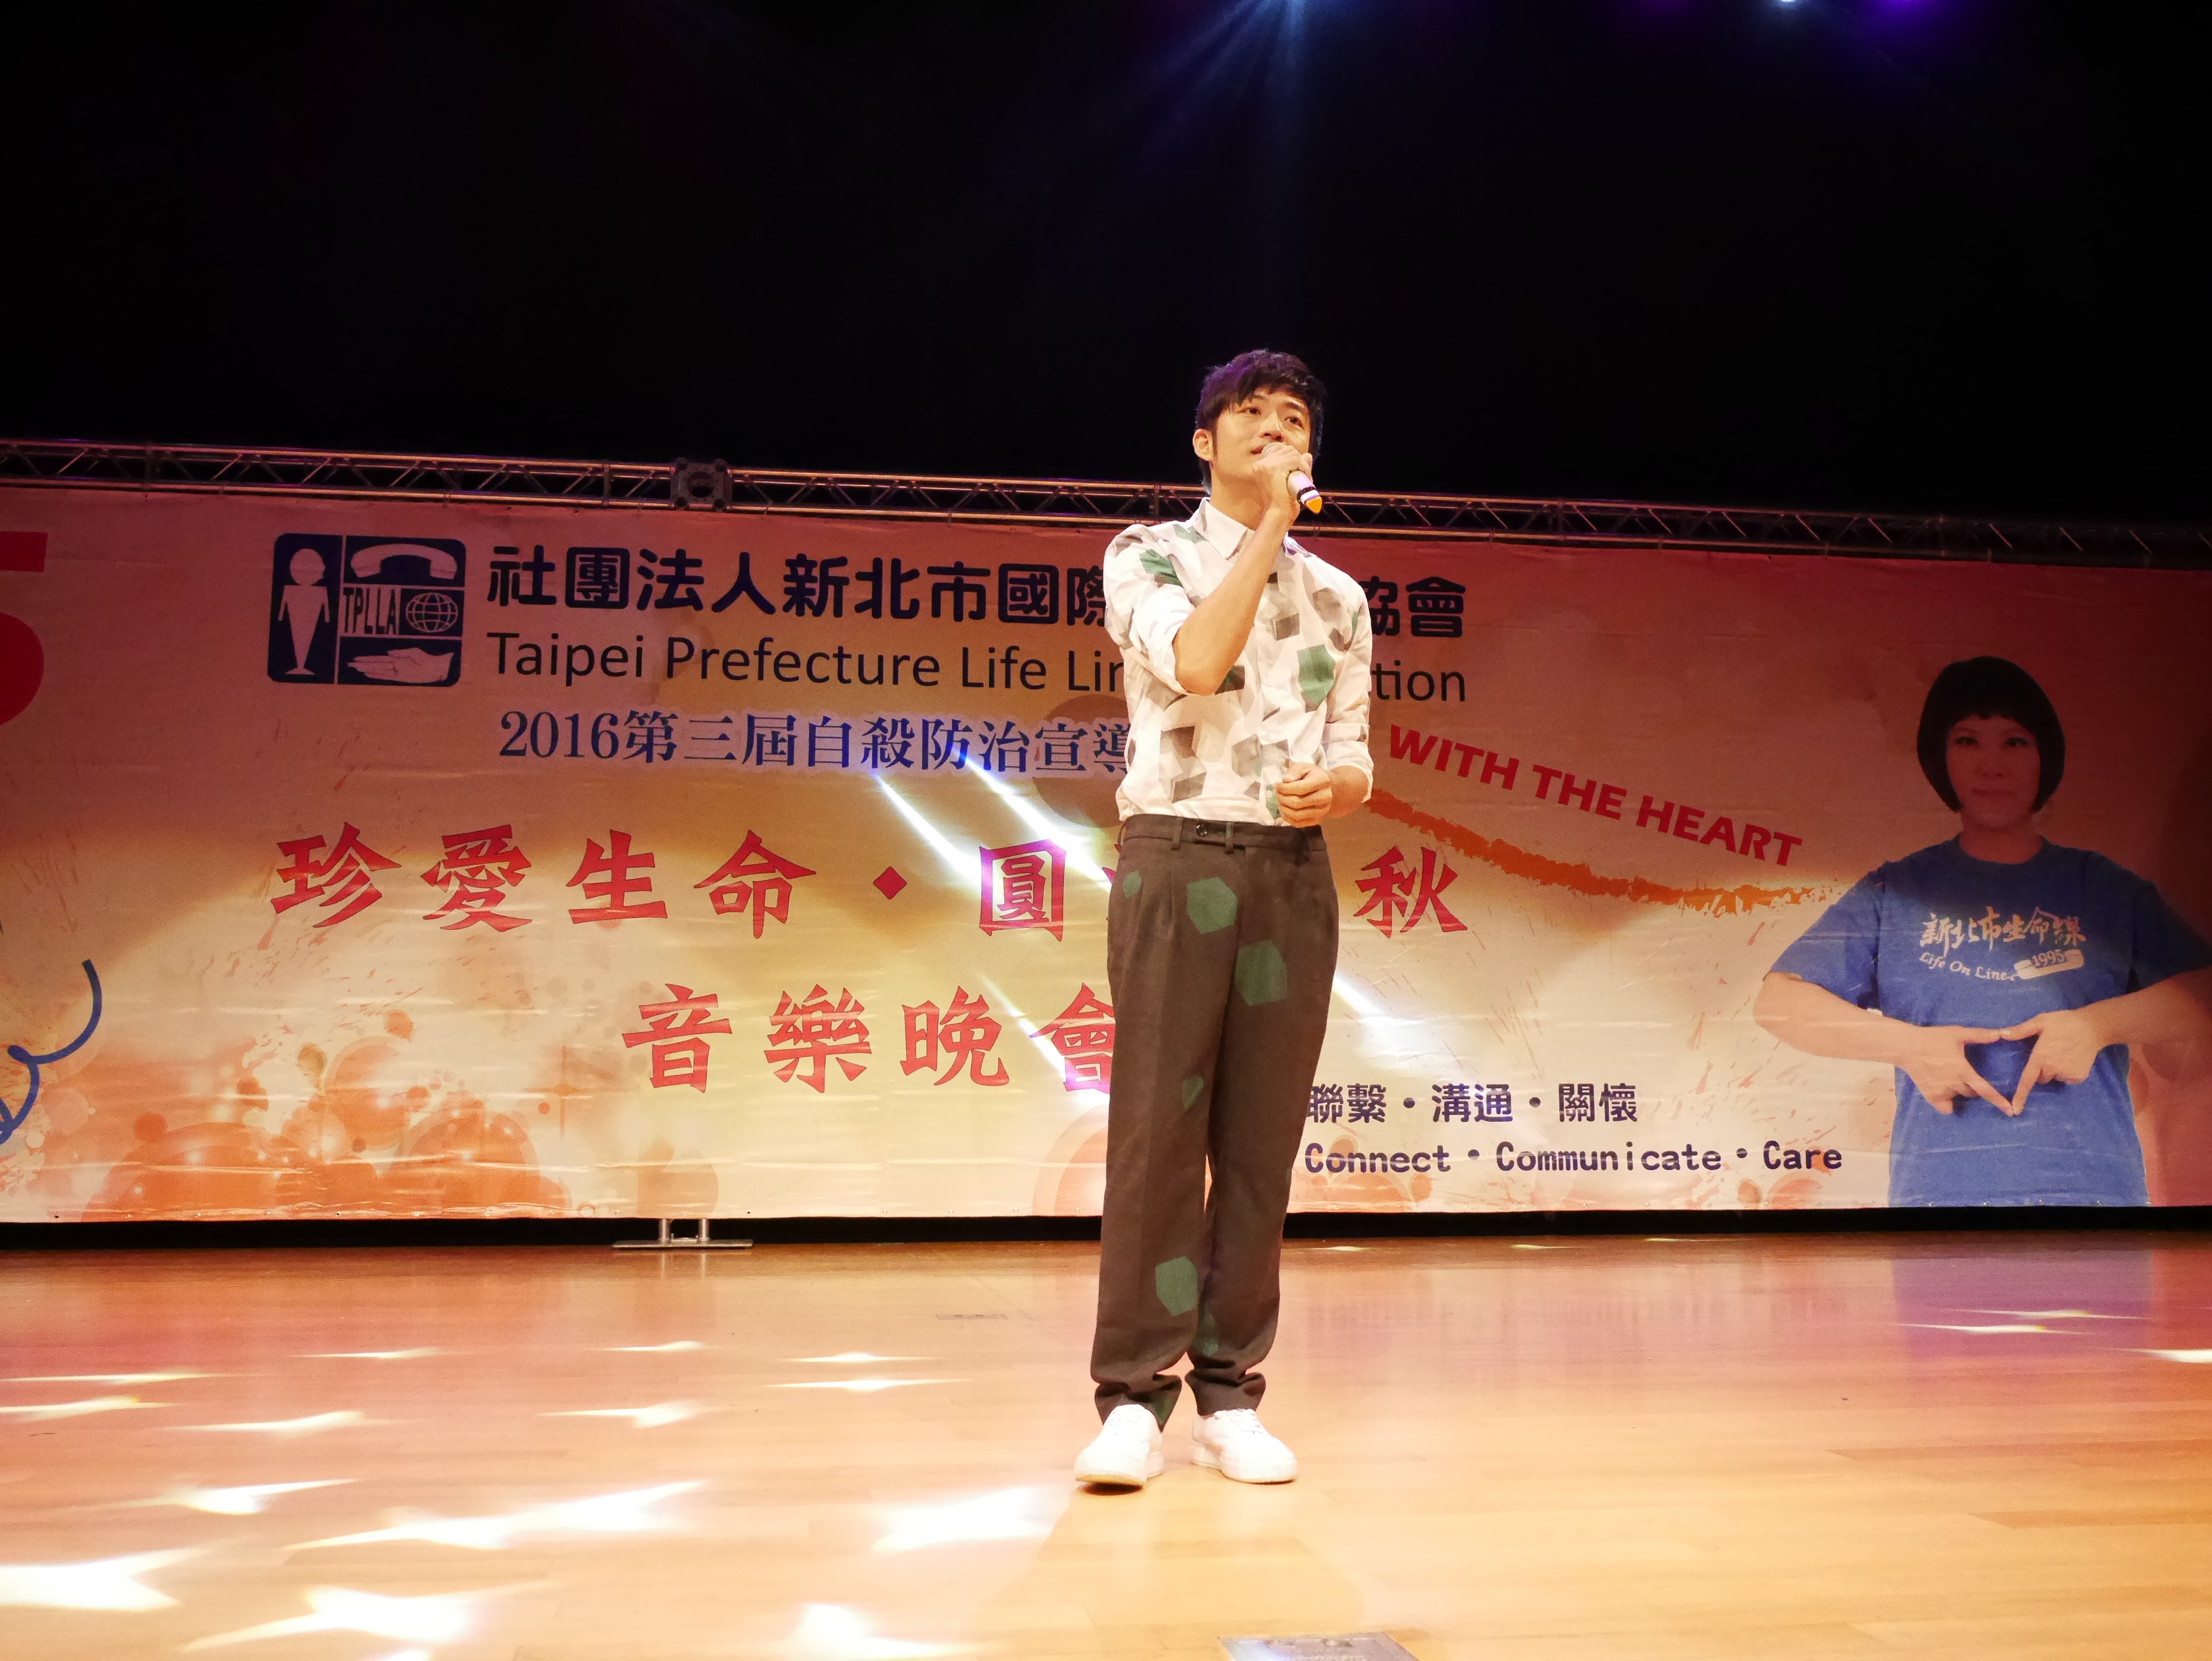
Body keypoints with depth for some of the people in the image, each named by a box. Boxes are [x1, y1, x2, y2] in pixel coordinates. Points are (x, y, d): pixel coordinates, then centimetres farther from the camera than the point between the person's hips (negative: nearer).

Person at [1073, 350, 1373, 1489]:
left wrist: (1339, 784, -8)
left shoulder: (1336, 595, 18)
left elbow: (1353, 750, 16)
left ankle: (1229, 1394, 10)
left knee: (1261, 1141, 3)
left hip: (1294, 871, 4)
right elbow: (1195, 662, -13)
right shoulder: (1147, 555, 7)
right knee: (1156, 1128, -6)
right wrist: (1271, 524, -7)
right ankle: (1133, 1395, 1)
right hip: (1176, 856, -3)